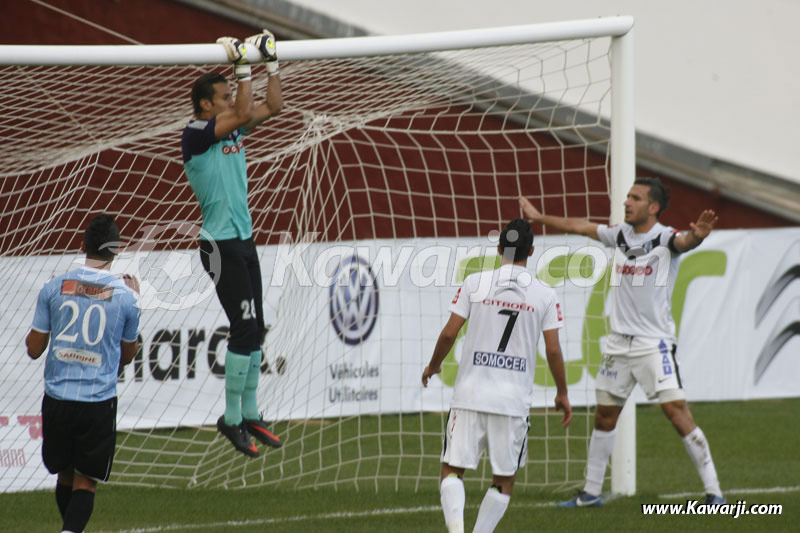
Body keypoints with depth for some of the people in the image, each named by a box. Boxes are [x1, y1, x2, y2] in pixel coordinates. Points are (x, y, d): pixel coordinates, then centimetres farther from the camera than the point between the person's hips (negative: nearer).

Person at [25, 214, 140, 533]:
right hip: (99, 403, -2)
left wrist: (31, 333, 24)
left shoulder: (54, 288, -3)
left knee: (65, 474, 19)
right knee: (85, 483, 1)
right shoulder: (125, 296, -4)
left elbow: (34, 349, 2)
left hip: (57, 399, 2)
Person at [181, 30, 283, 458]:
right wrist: (242, 67, -22)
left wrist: (271, 62, 9)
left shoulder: (232, 130, 11)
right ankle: (232, 418, -3)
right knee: (244, 326, -11)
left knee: (255, 328, 9)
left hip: (244, 241, 9)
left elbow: (272, 107, 17)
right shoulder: (195, 133, -13)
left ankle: (249, 416, 15)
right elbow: (243, 113, -25)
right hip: (221, 245, -9)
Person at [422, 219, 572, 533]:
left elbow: (449, 333, -1)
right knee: (504, 480, 11)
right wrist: (562, 394, 14)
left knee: (453, 469, 3)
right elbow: (553, 350, 0)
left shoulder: (475, 283, 0)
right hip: (514, 399, 0)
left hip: (470, 395, 0)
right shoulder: (545, 295, 1)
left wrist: (433, 365, 18)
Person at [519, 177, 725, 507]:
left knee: (677, 412, -14)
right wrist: (539, 218, 33)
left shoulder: (665, 238, -10)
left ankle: (712, 490, -10)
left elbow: (683, 242, -32)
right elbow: (580, 227, 22)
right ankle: (591, 492, 24)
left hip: (654, 342, -7)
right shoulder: (620, 235, 8)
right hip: (619, 341, 7)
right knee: (605, 415, 12)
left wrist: (697, 236, -56)